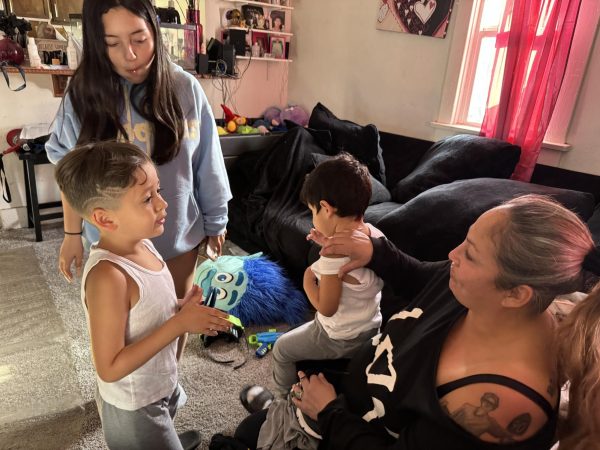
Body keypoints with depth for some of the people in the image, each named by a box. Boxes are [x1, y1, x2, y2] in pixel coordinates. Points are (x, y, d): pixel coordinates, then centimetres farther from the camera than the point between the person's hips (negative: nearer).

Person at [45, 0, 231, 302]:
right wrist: (72, 234, 2)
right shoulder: (83, 94, -10)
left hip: (180, 231, 0)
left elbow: (207, 164, -5)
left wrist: (215, 220, 2)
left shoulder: (185, 88, -11)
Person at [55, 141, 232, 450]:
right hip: (134, 408, -7)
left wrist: (182, 308, -12)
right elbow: (110, 368, -29)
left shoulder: (142, 243, -10)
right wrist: (179, 324, -31)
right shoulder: (108, 276, -34)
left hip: (161, 388, 7)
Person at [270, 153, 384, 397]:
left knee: (282, 349, 17)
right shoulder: (377, 235, -11)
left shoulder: (333, 257, -34)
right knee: (303, 334, 32)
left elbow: (326, 308, -24)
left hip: (340, 340, -7)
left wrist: (308, 282, -9)